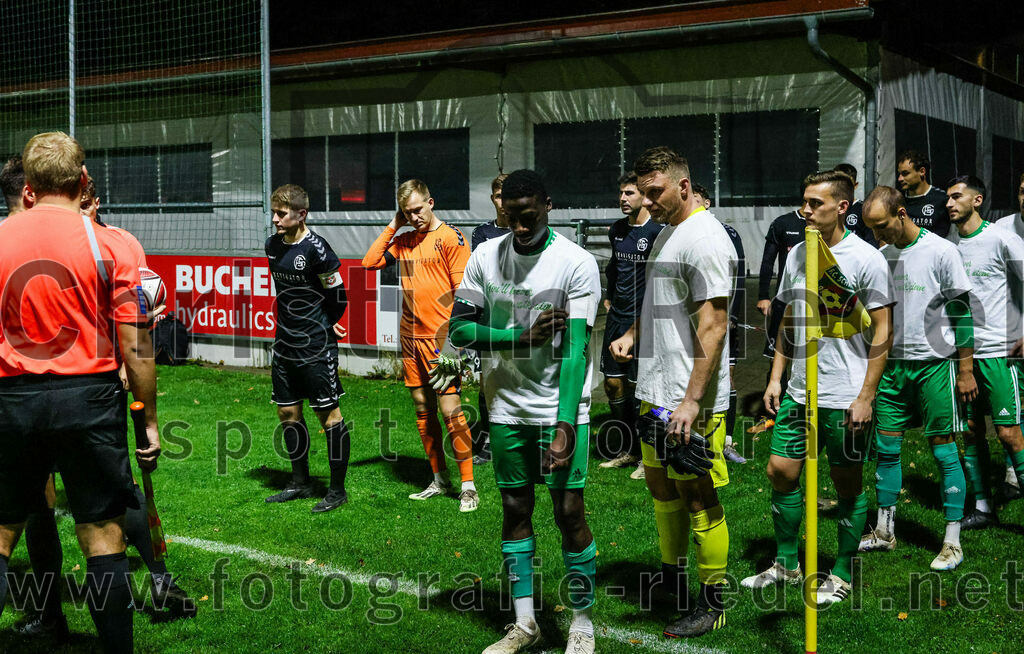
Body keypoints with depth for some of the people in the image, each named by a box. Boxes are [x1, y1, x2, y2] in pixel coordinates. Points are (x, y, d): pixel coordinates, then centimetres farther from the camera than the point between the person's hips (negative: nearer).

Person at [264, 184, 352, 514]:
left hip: (316, 345, -8)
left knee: (328, 413, -1)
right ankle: (300, 483, 26)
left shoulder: (316, 248, -17)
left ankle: (337, 489, 8)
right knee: (287, 412, 12)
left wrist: (322, 327, 4)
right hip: (285, 342, 8)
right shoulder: (272, 245, 6)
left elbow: (337, 295, -9)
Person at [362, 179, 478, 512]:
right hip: (410, 337, 7)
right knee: (422, 410, 10)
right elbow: (369, 262, 9)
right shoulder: (404, 241, 14)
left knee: (450, 409, -9)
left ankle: (468, 485, -2)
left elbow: (463, 290, -9)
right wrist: (392, 226, 7)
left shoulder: (450, 238, -6)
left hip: (441, 338, -7)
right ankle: (439, 480, 20)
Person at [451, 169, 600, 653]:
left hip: (561, 408, -4)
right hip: (506, 409, 4)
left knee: (569, 512, -5)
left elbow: (575, 350, -17)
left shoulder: (577, 263, -11)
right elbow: (459, 329, 0)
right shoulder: (485, 257, 2)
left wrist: (564, 424, -25)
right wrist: (522, 336, -13)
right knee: (515, 508, 9)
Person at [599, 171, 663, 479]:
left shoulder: (656, 231, -12)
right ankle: (628, 451, 23)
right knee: (613, 384, 9)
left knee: (639, 387, -3)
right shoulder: (617, 230, 11)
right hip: (617, 316, 7)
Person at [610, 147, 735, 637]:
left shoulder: (705, 239, -17)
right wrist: (633, 334, 11)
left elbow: (713, 326, -22)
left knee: (697, 496, 0)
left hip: (691, 400, -10)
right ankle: (671, 576, 36)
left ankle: (713, 602, 12)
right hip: (656, 392, 10)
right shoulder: (666, 232, 14)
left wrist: (691, 401, -26)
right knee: (660, 483, 19)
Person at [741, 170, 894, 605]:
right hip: (798, 391, 6)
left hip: (844, 398, -6)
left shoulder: (866, 260, -10)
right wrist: (776, 377, 12)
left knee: (848, 486, 6)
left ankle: (842, 576, 21)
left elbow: (882, 331, -9)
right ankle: (787, 565, 25)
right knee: (780, 471, 8)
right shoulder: (797, 255, 8)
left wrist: (865, 396, -13)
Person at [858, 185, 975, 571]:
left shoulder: (941, 251, -9)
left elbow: (962, 312, -7)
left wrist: (966, 370, -10)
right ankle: (885, 531, 21)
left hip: (934, 364, -5)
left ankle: (952, 542, 7)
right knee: (886, 447, 8)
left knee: (943, 450, -1)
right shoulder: (880, 256, 8)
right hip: (892, 365, 6)